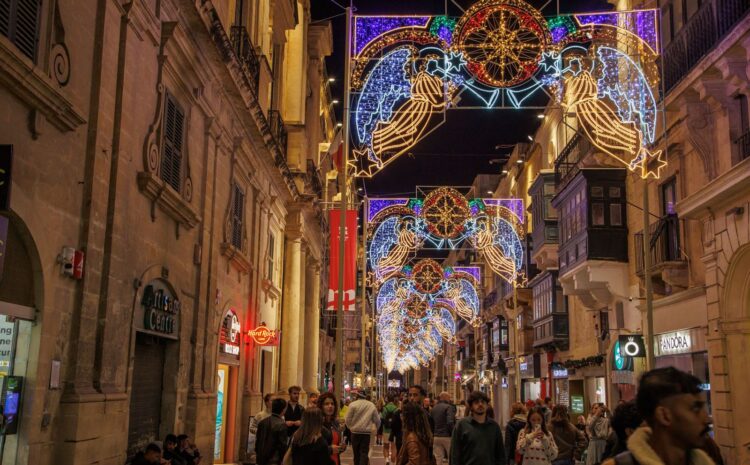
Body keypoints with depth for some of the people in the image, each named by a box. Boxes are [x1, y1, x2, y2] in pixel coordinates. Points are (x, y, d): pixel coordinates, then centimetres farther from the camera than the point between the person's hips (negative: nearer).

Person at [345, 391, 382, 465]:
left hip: (355, 432, 0)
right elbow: (377, 420, 6)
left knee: (356, 453, 14)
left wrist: (350, 427, 13)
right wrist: (376, 428, 26)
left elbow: (348, 419, -7)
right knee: (364, 453, 0)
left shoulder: (353, 405, -8)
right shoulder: (372, 405, 0)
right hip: (367, 432, 0)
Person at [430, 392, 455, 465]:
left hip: (436, 437, 5)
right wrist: (453, 434, -11)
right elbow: (450, 422, -21)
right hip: (447, 436, -5)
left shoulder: (433, 408, 10)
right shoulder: (448, 407, -10)